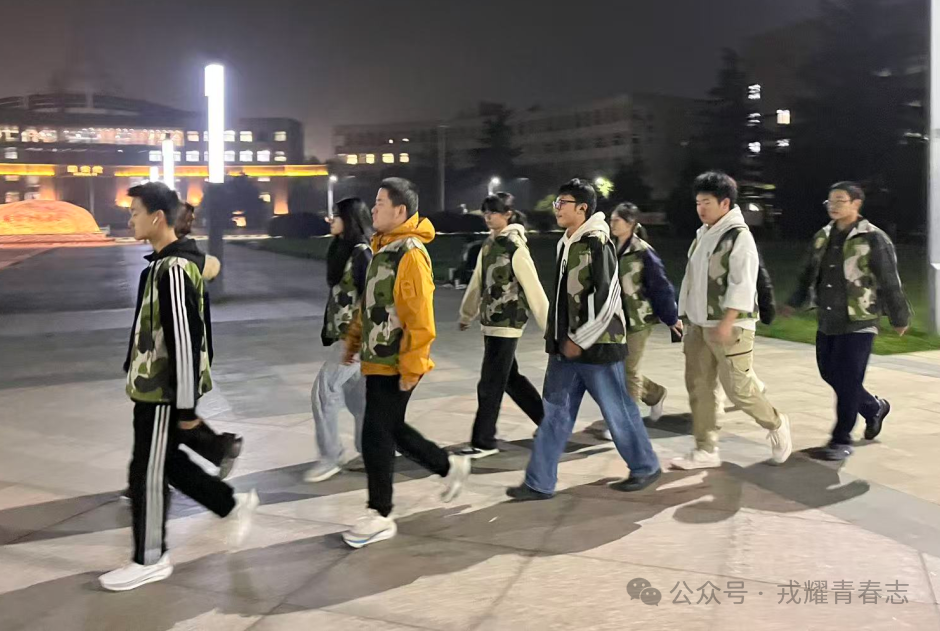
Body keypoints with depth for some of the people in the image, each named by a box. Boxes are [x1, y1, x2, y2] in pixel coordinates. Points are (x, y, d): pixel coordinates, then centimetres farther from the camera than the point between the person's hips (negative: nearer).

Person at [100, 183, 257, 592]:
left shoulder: (173, 270, -21)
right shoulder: (165, 263, 11)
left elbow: (184, 340, -24)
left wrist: (186, 405, -22)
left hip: (164, 392, -10)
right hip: (153, 387, 10)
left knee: (147, 473, 2)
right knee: (166, 462, 18)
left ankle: (150, 560, 18)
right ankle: (234, 504, 29)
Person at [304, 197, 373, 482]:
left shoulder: (361, 253, -16)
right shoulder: (343, 249, 12)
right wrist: (329, 330, 18)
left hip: (355, 335, -9)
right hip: (343, 333, 9)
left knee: (323, 391, -7)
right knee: (356, 393, 14)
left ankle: (330, 457, 3)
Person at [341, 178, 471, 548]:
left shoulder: (410, 254, -18)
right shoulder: (383, 248, 13)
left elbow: (420, 319, -22)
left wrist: (411, 367, -22)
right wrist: (355, 338, 19)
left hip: (394, 365, -10)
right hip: (377, 361, 10)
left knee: (376, 435, -3)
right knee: (390, 429, 18)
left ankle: (380, 517, 10)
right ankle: (450, 467, 35)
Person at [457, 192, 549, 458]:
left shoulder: (516, 248, -15)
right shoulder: (489, 245, 9)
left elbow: (534, 290, -15)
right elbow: (477, 283, 18)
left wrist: (549, 327, -14)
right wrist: (466, 314, 25)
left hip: (507, 324, -9)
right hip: (491, 322, 9)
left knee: (490, 384, -3)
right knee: (511, 378, 17)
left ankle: (484, 442, 9)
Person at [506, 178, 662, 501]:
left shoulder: (598, 243, -14)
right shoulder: (566, 243, 12)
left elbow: (607, 298, -19)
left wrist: (581, 340, -17)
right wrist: (556, 336, 17)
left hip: (596, 345, -8)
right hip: (567, 345, 8)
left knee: (617, 409, 5)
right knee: (555, 411, 8)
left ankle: (646, 466, 26)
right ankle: (540, 482, 13)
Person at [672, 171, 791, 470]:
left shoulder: (739, 236, -12)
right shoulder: (703, 234, 13)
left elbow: (743, 285, -20)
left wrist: (726, 322, -25)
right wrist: (689, 319, 18)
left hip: (730, 326, -8)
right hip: (699, 325, 8)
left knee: (738, 389, -3)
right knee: (699, 387, 7)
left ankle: (776, 425, 23)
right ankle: (706, 450, 15)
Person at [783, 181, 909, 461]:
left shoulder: (873, 239, -10)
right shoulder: (822, 237, 9)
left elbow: (890, 283, -6)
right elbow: (809, 274, 21)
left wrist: (899, 318, -2)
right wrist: (794, 302, 22)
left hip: (858, 324, -7)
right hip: (827, 322, 7)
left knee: (847, 381, -7)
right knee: (829, 373, 13)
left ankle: (841, 440, 5)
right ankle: (874, 408, 37)